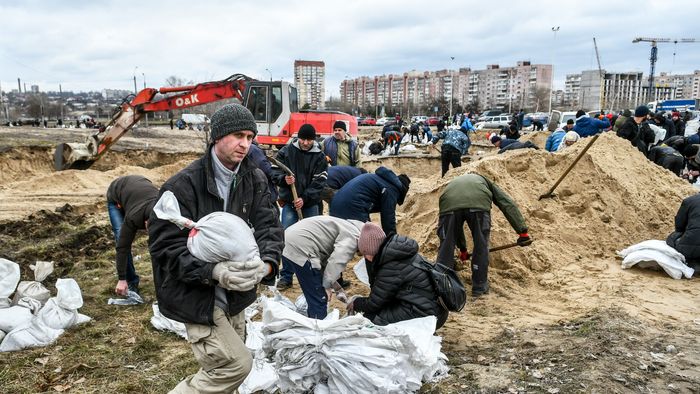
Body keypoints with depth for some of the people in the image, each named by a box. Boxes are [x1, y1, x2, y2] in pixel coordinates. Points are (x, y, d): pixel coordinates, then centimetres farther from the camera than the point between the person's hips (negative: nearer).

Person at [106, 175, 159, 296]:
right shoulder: (133, 217, -42)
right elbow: (123, 246, -34)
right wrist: (121, 279, -31)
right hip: (115, 197, -3)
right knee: (122, 238, -20)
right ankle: (131, 281, -7)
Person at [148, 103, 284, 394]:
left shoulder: (255, 180, 0)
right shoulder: (184, 185, -17)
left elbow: (269, 227, -7)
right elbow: (165, 245, -18)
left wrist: (266, 263, -29)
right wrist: (212, 271, -32)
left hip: (235, 294, 6)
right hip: (197, 295, -6)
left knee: (226, 366, 19)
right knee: (235, 363, -12)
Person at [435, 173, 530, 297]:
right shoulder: (484, 181, 41)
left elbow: (456, 227, 50)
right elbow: (508, 204, 26)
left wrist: (462, 248, 61)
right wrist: (522, 231, 22)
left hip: (449, 204, 2)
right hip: (479, 203, -2)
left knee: (446, 247, 14)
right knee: (481, 246, 16)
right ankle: (479, 286, 25)